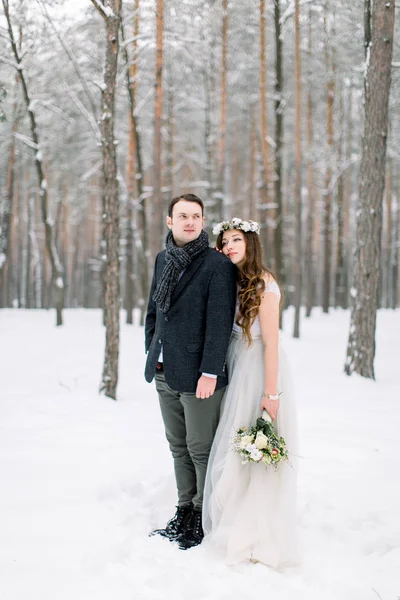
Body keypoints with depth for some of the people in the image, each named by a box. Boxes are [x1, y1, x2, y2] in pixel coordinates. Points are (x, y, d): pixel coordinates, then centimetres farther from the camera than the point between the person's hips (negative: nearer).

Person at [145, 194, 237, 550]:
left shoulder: (217, 265, -11)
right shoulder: (163, 259, 10)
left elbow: (220, 323, -15)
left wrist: (209, 373, -18)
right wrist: (152, 351, 12)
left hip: (198, 376, -7)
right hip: (165, 374, 7)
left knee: (201, 450, 3)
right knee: (178, 448, 16)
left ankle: (205, 521, 16)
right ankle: (185, 513, 27)